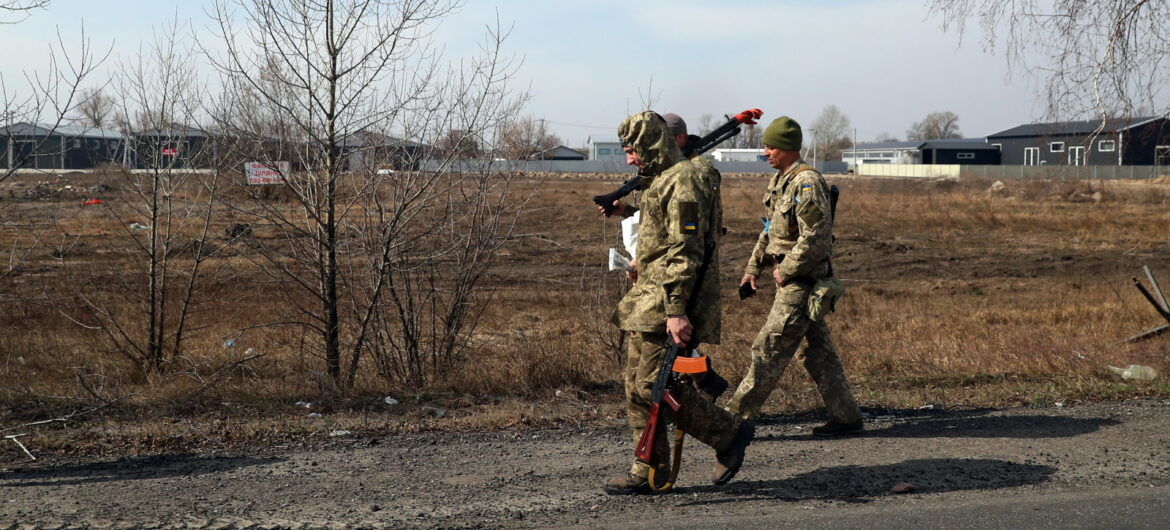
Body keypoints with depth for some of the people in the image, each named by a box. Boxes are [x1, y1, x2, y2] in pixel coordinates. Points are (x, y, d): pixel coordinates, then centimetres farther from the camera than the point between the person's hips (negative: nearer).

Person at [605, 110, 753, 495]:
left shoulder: (680, 182, -14)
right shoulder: (660, 181, 19)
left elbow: (685, 252, -21)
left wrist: (675, 310, -26)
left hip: (667, 305, -10)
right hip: (649, 304, 11)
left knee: (653, 385, -12)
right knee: (636, 383, 9)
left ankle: (730, 433, 2)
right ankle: (648, 471, 14)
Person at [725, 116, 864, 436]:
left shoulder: (806, 182, -17)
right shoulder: (779, 181, 14)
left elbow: (816, 237, -23)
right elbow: (770, 230, 23)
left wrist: (785, 270, -16)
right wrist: (754, 267, 16)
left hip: (801, 281, -10)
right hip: (792, 281, 10)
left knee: (768, 350, -6)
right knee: (819, 352, 13)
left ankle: (737, 418, -1)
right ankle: (845, 416, 19)